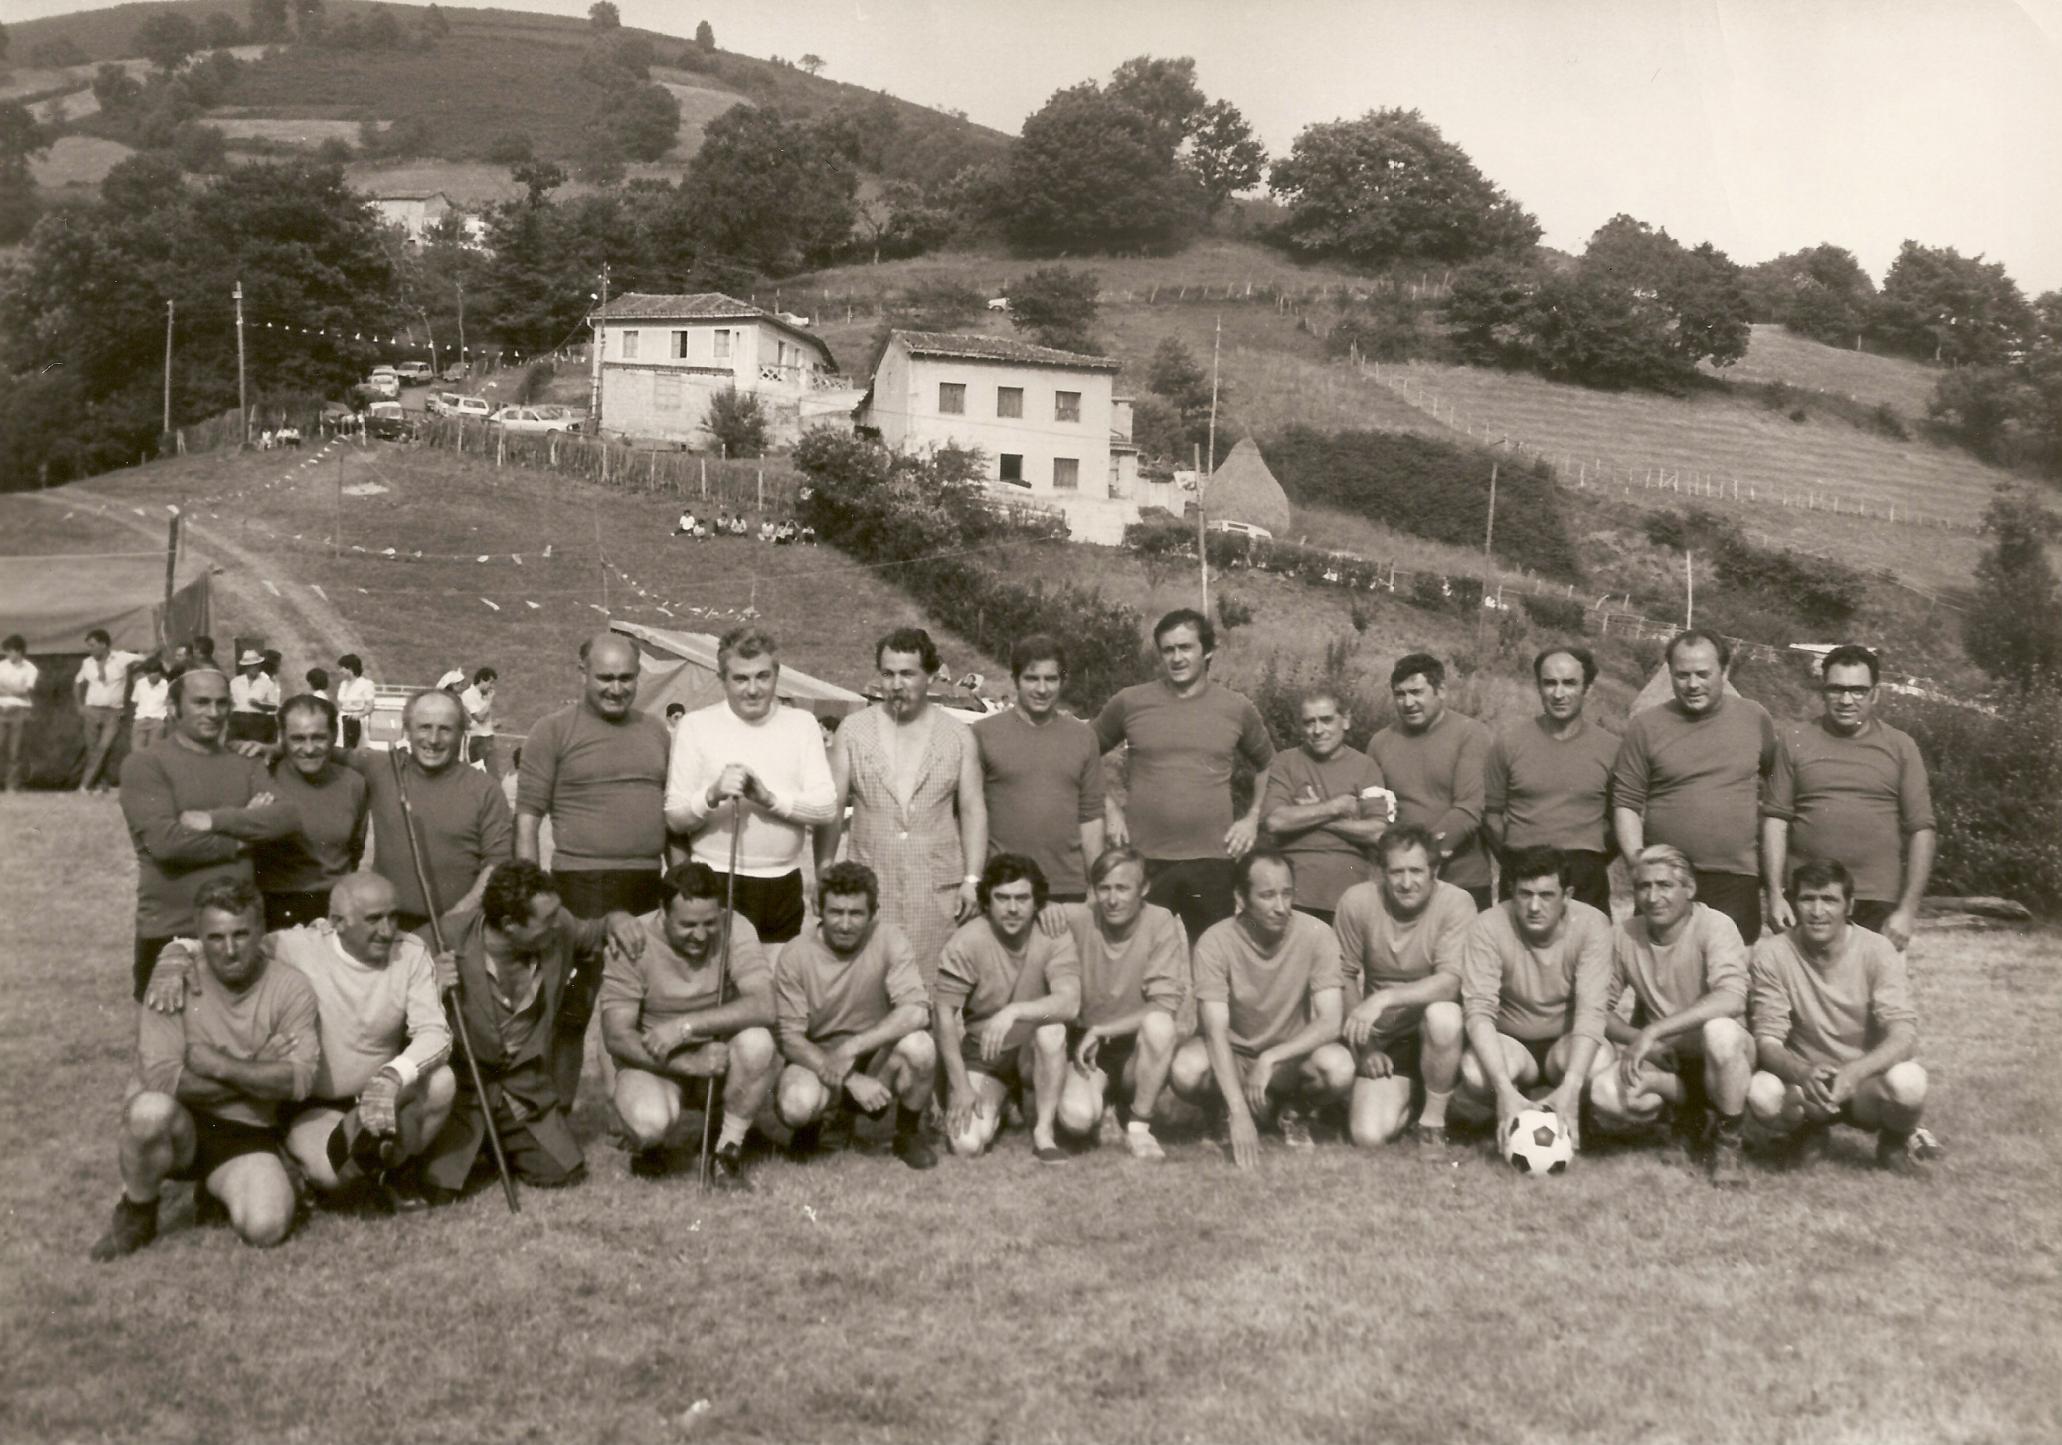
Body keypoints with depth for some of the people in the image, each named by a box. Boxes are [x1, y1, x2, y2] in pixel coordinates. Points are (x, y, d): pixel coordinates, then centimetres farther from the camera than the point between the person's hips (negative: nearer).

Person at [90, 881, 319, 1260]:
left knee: (266, 1227, -25)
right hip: (179, 1130, -1)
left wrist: (218, 1064, -18)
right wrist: (256, 1073, -16)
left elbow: (298, 1081, -16)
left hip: (248, 1137, 1)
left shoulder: (291, 989, -6)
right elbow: (158, 1076, -18)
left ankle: (218, 1186, 13)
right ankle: (135, 1215, -5)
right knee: (151, 1109, -36)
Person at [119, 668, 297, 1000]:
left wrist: (215, 819, -17)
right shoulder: (144, 765, -3)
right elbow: (166, 840, -17)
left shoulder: (247, 767, 10)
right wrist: (242, 833, -7)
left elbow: (287, 818, -8)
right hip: (169, 933, -4)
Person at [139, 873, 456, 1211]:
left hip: (380, 1093, 3)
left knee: (441, 1082, -29)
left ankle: (393, 1167, 1)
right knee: (327, 1171, -34)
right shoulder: (298, 948, -17)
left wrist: (391, 1077, -40)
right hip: (313, 1104, -3)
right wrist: (174, 957, -36)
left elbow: (434, 1032, -21)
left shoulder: (410, 954, -12)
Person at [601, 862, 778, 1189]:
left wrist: (685, 1026, -35)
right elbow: (616, 1036, -20)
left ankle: (729, 1151, -9)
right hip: (655, 1062, -1)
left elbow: (763, 1007, -29)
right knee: (649, 1121, -33)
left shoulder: (735, 930, -15)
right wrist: (688, 1063, -33)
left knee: (757, 1041, -32)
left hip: (721, 1053, 1)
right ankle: (648, 1145, 7)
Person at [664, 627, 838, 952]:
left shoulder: (801, 724, 7)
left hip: (784, 887, 2)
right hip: (715, 885, -2)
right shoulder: (696, 726, 1)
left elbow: (827, 807, -1)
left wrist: (770, 798, -15)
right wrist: (712, 795, -19)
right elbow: (675, 818, -1)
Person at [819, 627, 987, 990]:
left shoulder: (958, 736, 5)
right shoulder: (853, 731, 5)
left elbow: (973, 810, 6)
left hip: (939, 891, 0)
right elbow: (832, 808, 5)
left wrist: (972, 879, -2)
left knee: (934, 993, -2)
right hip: (869, 889, 0)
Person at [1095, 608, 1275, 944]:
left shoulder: (1237, 709, 4)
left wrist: (1253, 818, 7)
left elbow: (1267, 766, 19)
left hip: (1212, 860, 1)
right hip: (1142, 859, -1)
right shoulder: (1129, 703, 0)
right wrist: (1109, 809, 2)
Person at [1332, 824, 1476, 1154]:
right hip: (1383, 1036, 2)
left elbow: (1450, 982, -26)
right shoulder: (1357, 902, -10)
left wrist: (1383, 998, -36)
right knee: (1367, 1135, -15)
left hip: (1435, 1030, -2)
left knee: (1443, 1014, -38)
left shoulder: (1456, 903, -17)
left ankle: (1434, 1120, -12)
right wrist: (1362, 1044, -3)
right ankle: (1406, 1096, 22)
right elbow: (1344, 977, 1)